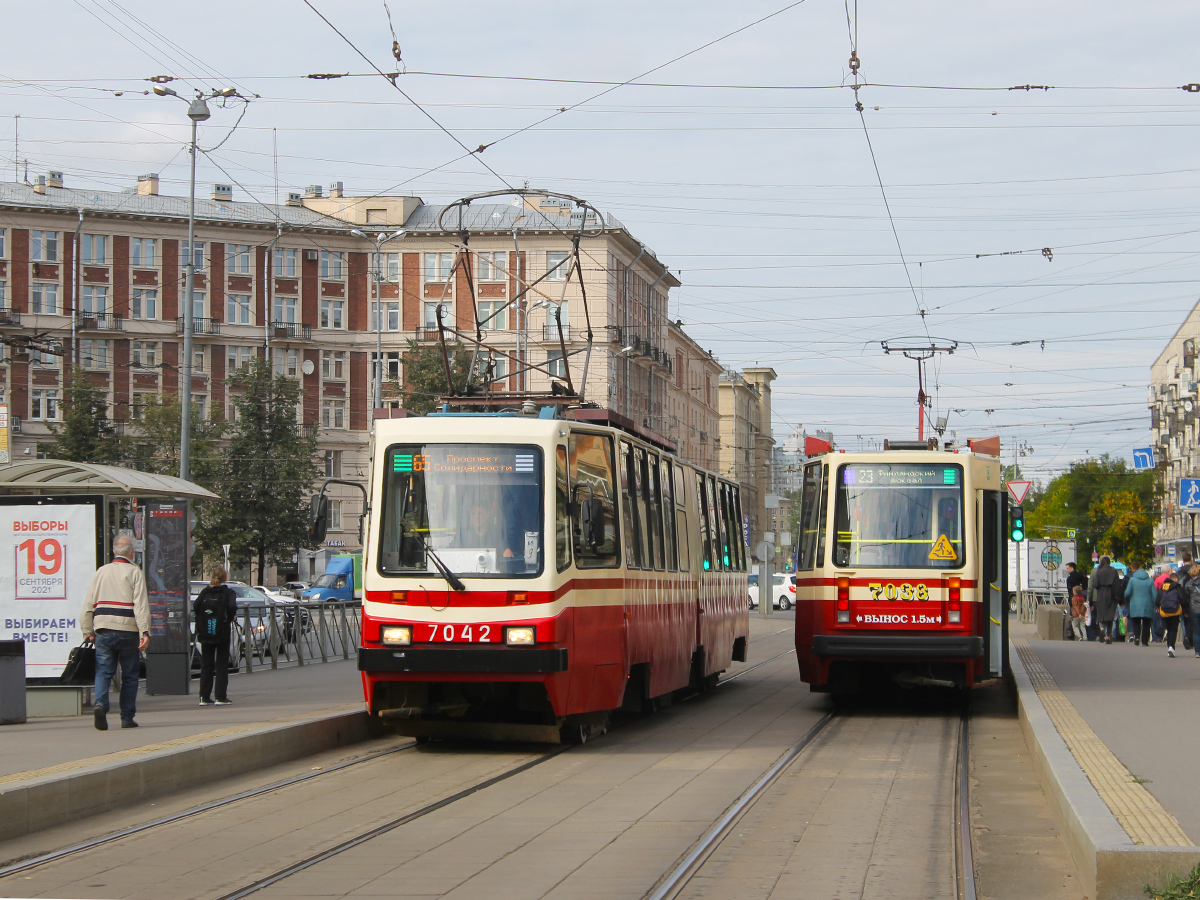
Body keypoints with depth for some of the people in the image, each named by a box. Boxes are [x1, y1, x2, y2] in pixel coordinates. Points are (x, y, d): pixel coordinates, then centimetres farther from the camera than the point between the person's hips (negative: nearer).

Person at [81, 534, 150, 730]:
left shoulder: (100, 572, 11)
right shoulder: (134, 573, -2)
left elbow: (88, 603, 10)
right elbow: (141, 605, -11)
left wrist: (87, 630, 16)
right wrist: (145, 632, -14)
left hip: (103, 629, 3)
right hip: (128, 630, -3)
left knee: (103, 671, 3)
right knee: (129, 675, 7)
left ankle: (100, 704, -23)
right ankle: (127, 717, 9)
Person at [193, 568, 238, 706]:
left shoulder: (205, 592, 7)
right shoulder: (228, 592, -2)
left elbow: (195, 606, -6)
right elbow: (232, 607, -18)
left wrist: (201, 621, 5)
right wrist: (231, 617, 1)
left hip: (205, 632, 3)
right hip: (222, 631, -3)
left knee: (206, 664, 9)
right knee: (222, 664, 3)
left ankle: (204, 697, 6)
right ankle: (221, 697, -1)